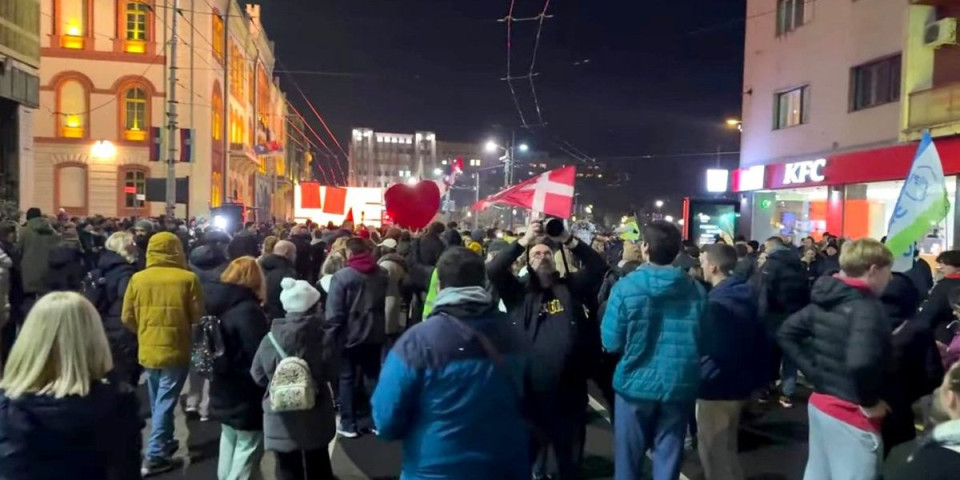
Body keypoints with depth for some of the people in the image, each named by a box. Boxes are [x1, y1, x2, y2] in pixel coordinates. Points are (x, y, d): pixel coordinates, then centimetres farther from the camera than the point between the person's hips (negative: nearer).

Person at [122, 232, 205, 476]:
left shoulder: (137, 279, -5)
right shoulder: (187, 279, -13)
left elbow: (127, 318, 1)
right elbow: (198, 316, -8)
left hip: (148, 350, 4)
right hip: (175, 350, -3)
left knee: (157, 401, 20)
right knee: (165, 402, 5)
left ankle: (165, 442, 35)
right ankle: (154, 456, 5)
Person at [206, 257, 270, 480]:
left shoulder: (217, 303, 1)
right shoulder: (247, 310, -25)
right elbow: (261, 355, -26)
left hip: (223, 390, 9)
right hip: (246, 394, -9)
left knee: (229, 439, 25)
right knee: (247, 446, 4)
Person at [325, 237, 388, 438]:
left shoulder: (342, 276, -13)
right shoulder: (382, 274, 4)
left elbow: (334, 312, -14)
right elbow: (387, 304, 10)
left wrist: (330, 336, -7)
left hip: (350, 335, -5)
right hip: (375, 334, 5)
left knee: (347, 378, 7)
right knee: (373, 376, 13)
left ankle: (349, 425, 12)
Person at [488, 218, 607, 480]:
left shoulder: (571, 287, 8)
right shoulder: (519, 291, 2)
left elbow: (598, 266, -1)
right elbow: (493, 270, -12)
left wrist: (568, 240, -11)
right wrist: (523, 242, -16)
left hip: (569, 390, 2)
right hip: (530, 390, -1)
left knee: (570, 455, 17)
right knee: (529, 453, 15)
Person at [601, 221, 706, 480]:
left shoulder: (626, 287, -13)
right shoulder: (696, 289, -4)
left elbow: (611, 343, -10)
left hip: (636, 384, -2)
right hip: (681, 386, 2)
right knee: (668, 459, 13)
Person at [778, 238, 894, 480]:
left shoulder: (824, 300, 4)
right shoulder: (867, 307, -20)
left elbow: (785, 333, 12)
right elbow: (860, 363, -36)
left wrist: (816, 374, 7)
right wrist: (870, 402, -19)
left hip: (821, 403, 8)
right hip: (852, 415, -8)